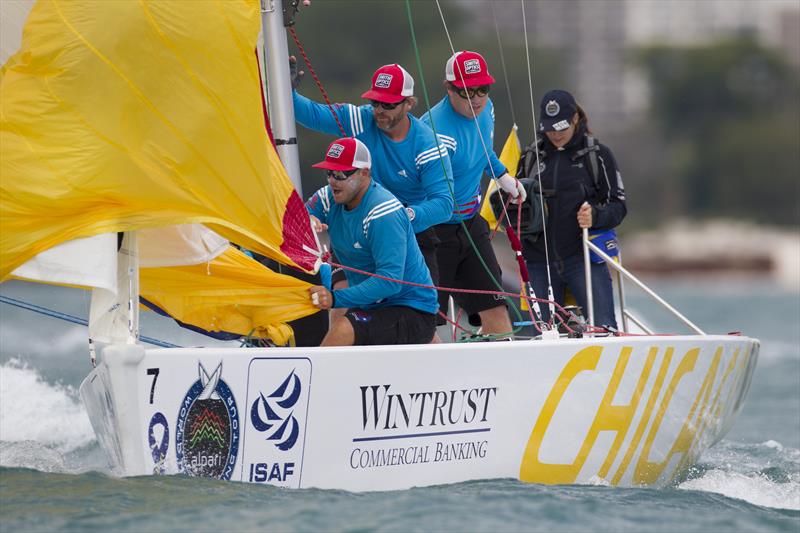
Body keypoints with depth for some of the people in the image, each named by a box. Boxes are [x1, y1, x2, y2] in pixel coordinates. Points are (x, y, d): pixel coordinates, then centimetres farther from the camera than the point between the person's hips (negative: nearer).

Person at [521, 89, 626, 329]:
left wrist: (595, 216, -19)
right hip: (539, 260, 3)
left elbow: (618, 205, 1)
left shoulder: (597, 154, 4)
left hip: (583, 255, -3)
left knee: (603, 329, -14)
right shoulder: (531, 157, 12)